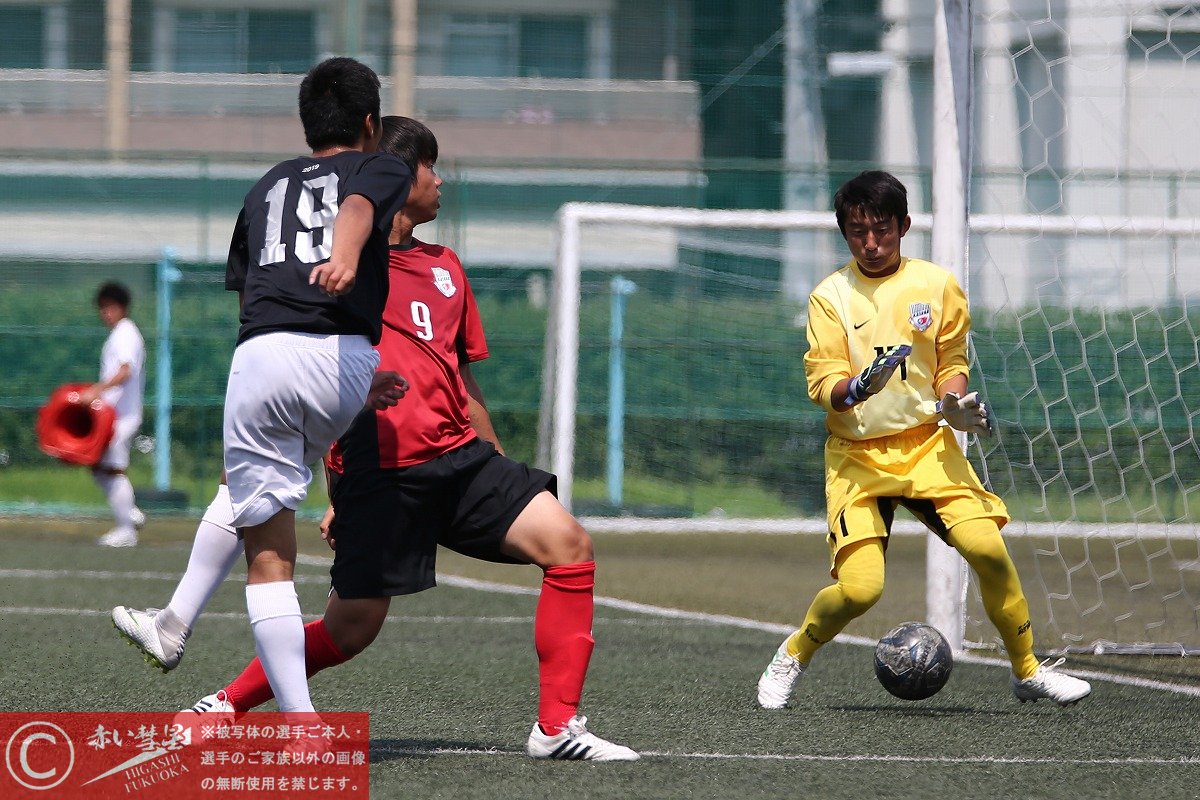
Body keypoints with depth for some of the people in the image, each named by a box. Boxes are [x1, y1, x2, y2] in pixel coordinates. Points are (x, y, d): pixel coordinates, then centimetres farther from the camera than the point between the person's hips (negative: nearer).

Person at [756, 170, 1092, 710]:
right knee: (859, 588, -17)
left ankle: (1028, 671, 1)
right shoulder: (830, 297, -3)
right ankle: (791, 658, 12)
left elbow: (950, 365, 12)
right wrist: (857, 387, -32)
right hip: (857, 456, -2)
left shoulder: (938, 286, 3)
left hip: (927, 443, 2)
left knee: (988, 548, -18)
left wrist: (955, 404, -9)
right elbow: (822, 383, -10)